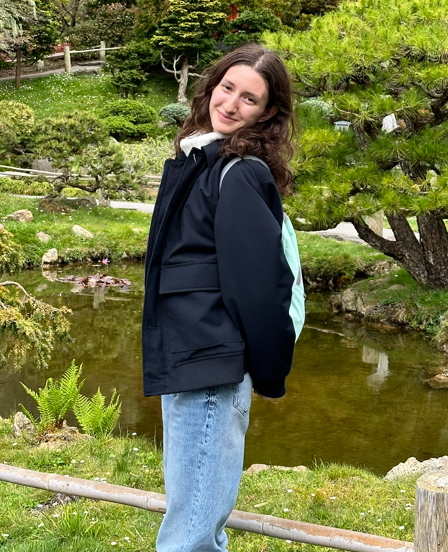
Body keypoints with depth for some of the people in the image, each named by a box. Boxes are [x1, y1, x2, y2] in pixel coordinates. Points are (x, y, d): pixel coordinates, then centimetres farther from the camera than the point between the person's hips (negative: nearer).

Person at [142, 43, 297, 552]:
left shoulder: (242, 174, -13)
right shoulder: (194, 161, 14)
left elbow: (262, 281, -16)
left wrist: (269, 373, -8)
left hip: (212, 366, -9)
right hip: (183, 358, 9)